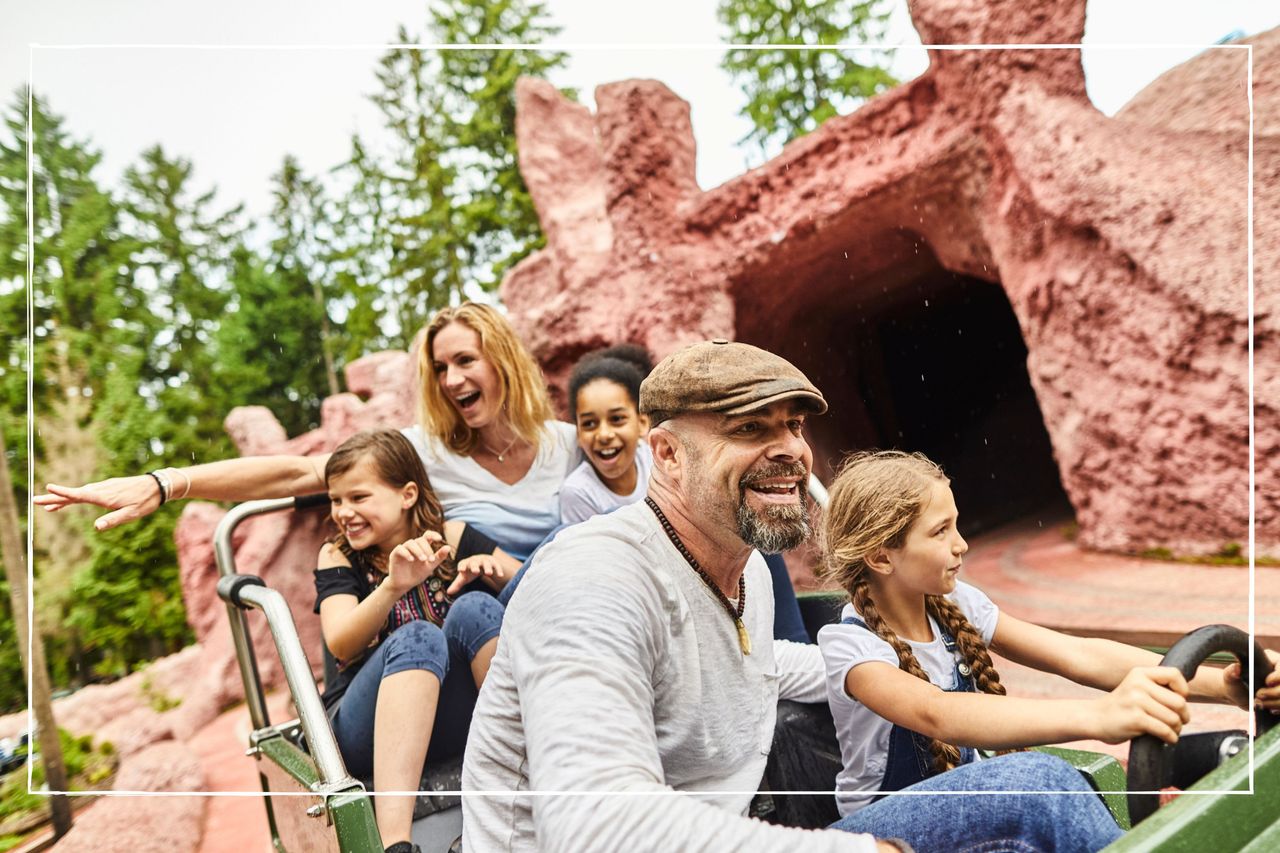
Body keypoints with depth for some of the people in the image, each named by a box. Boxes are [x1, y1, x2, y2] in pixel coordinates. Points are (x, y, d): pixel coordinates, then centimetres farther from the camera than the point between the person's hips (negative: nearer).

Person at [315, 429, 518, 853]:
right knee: (417, 637, -31)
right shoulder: (338, 557, 4)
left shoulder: (452, 539, 6)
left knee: (474, 608, -25)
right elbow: (340, 645, -13)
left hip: (455, 719, 1)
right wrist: (393, 587, -31)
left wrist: (493, 566, -16)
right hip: (367, 730, -1)